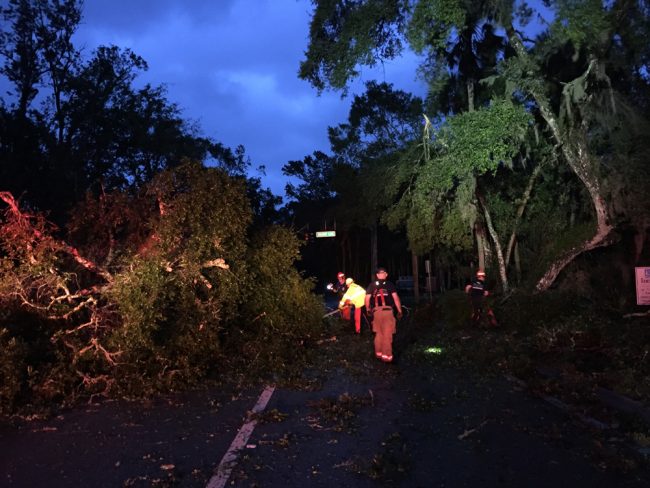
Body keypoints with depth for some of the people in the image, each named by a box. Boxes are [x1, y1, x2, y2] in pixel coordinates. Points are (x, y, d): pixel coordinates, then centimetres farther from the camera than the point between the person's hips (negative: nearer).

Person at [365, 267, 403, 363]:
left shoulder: (372, 285, 10)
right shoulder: (389, 284, 4)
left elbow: (367, 298, 7)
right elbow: (396, 298, -3)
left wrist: (368, 310, 21)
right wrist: (399, 311, 3)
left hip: (376, 311, 3)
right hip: (388, 310, -3)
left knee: (378, 333, 17)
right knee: (387, 335, 0)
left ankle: (378, 353, 25)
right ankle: (386, 356, -1)